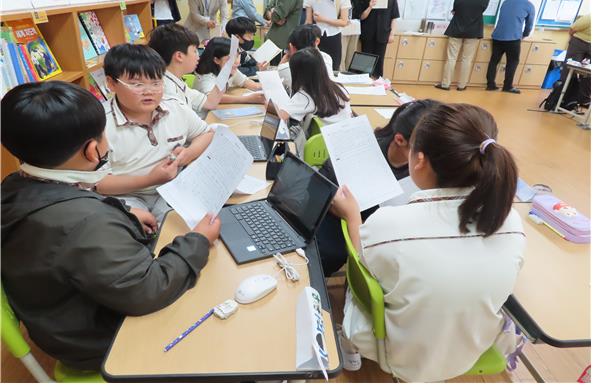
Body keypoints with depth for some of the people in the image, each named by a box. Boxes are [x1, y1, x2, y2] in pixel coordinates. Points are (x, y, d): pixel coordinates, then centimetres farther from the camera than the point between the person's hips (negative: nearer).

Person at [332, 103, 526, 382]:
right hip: (470, 354, 4)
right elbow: (481, 289, -1)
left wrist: (352, 217, -3)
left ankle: (350, 352, 43)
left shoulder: (387, 225, -35)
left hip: (399, 358, -3)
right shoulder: (512, 222, -20)